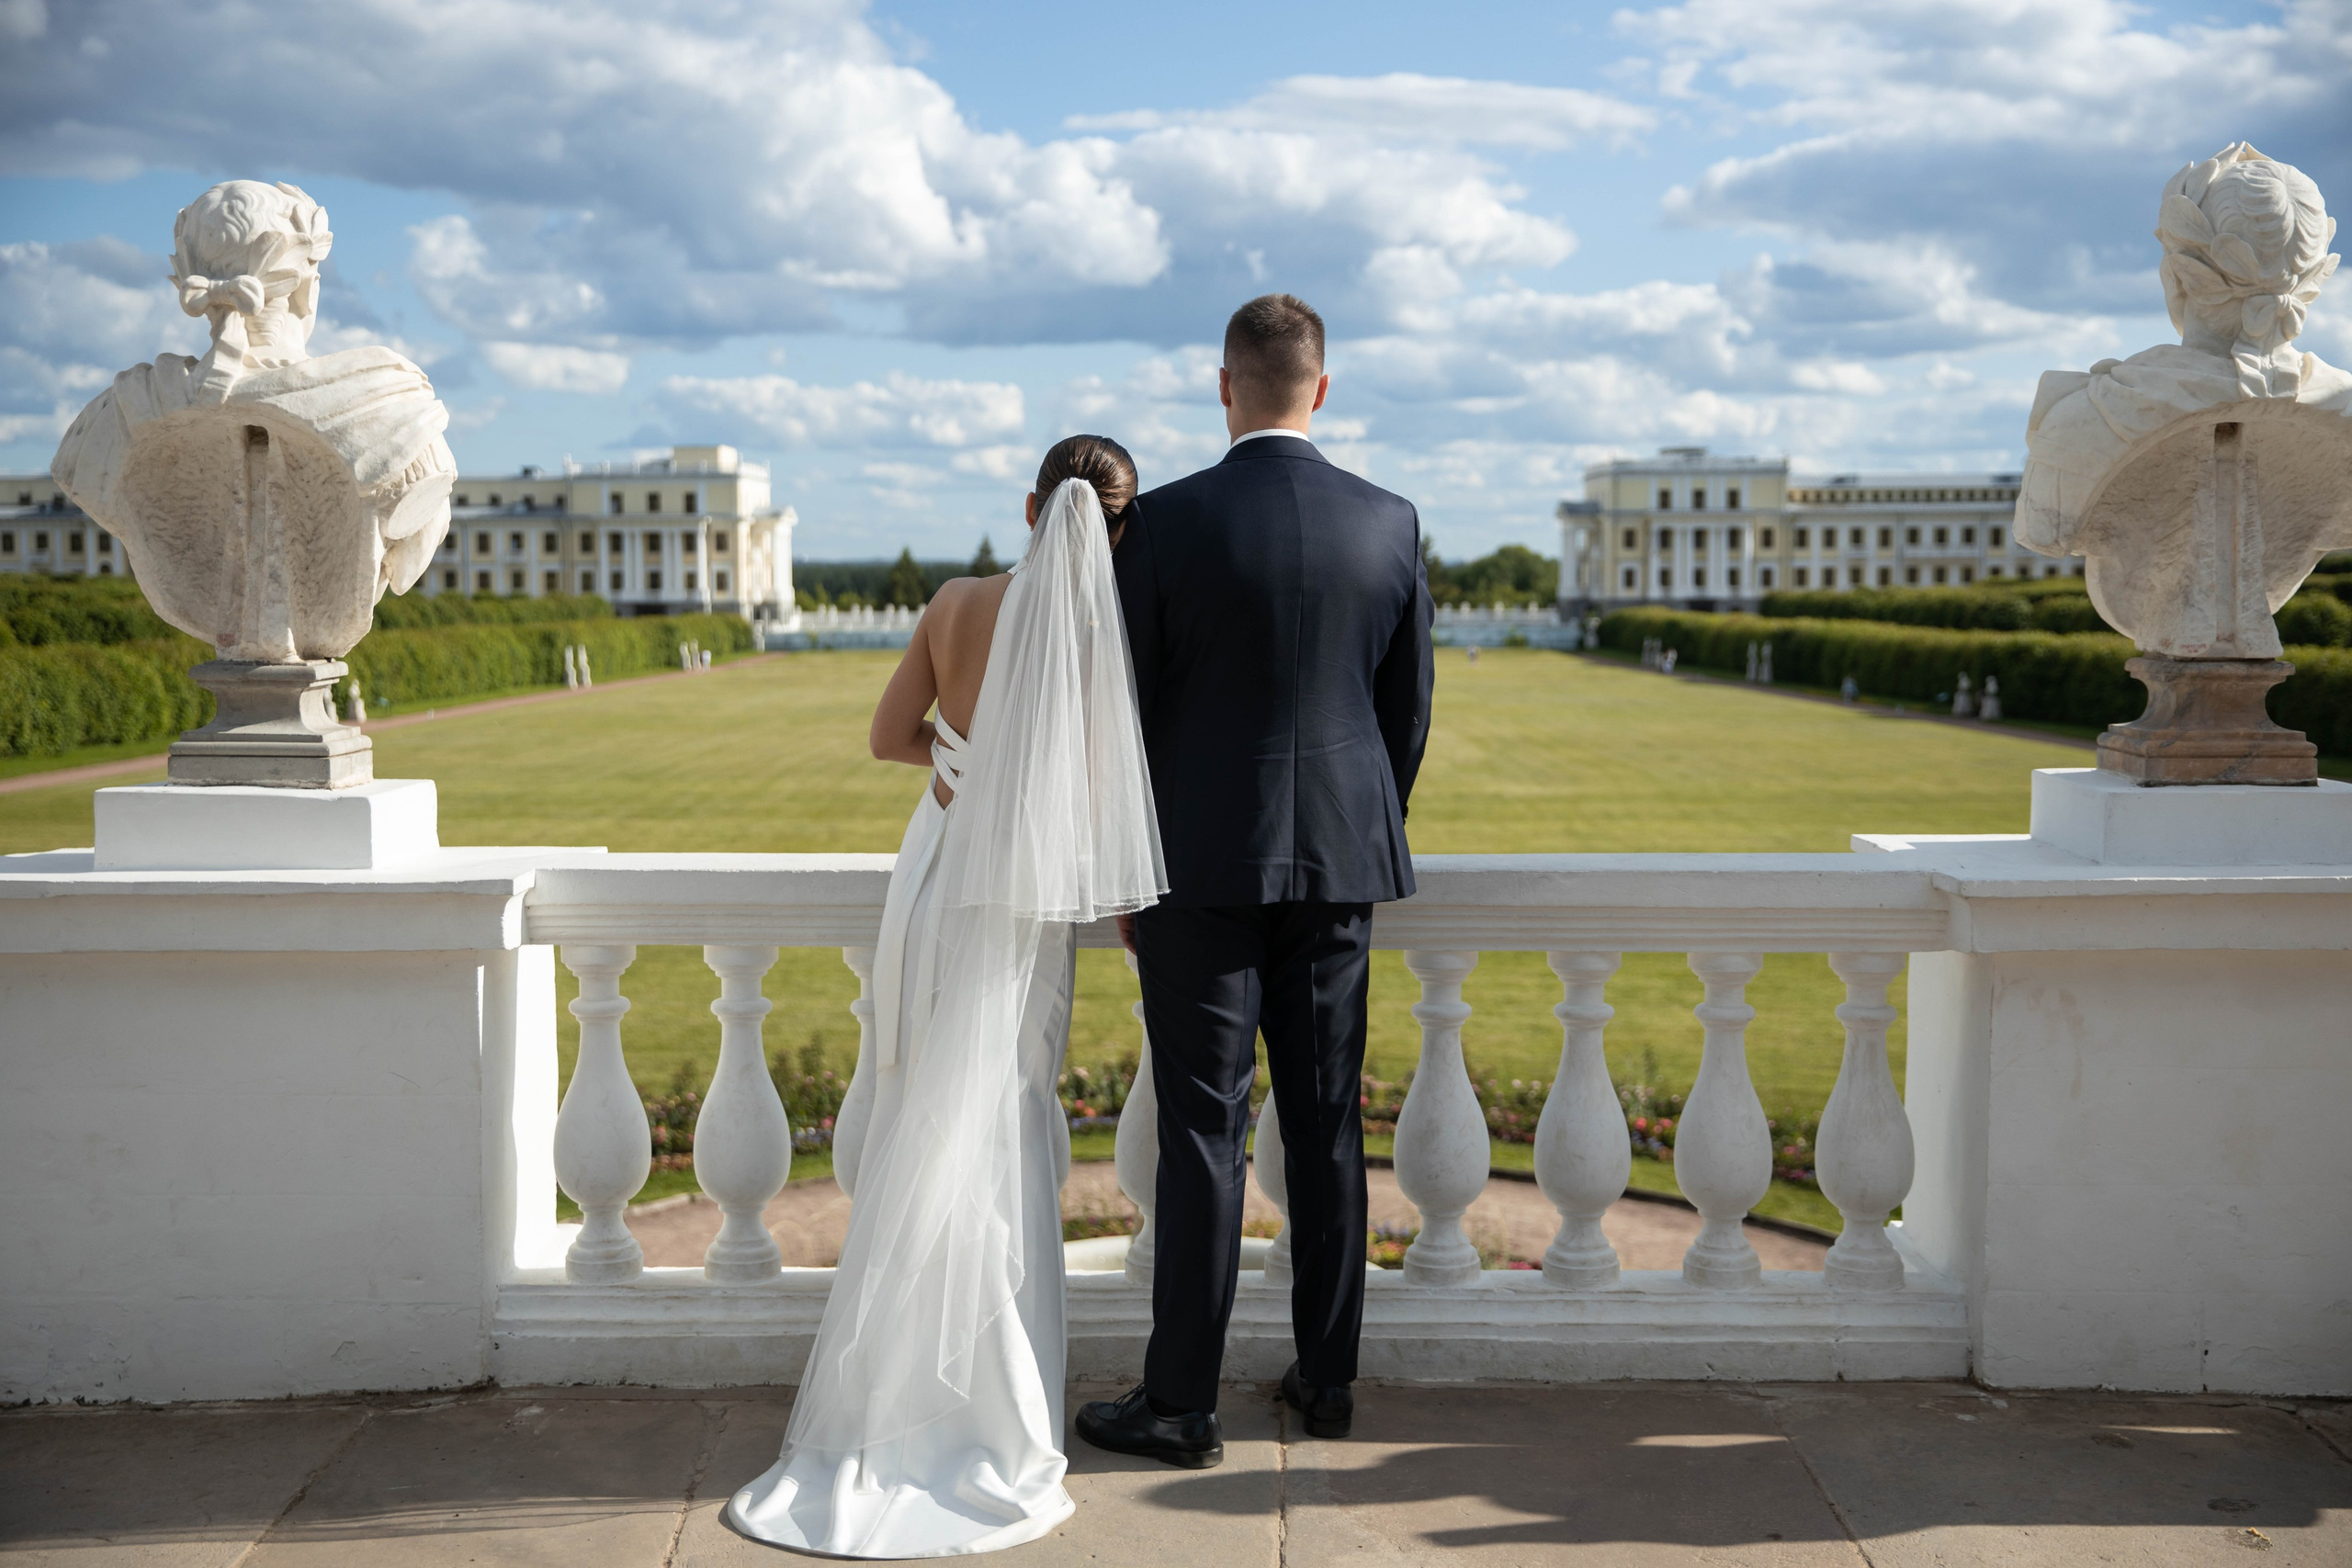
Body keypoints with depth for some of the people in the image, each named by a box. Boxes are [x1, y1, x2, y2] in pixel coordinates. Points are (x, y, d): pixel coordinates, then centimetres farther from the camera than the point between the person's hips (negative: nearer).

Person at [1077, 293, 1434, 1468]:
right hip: (1338, 863, 4)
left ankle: (1181, 1401, 6)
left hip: (1201, 862, -3)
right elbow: (1410, 707, 8)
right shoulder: (1390, 524, 1)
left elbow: (1131, 708, -5)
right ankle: (1326, 1378, 21)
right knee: (1327, 1121, 11)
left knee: (1202, 1128, 0)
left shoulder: (1164, 522, -9)